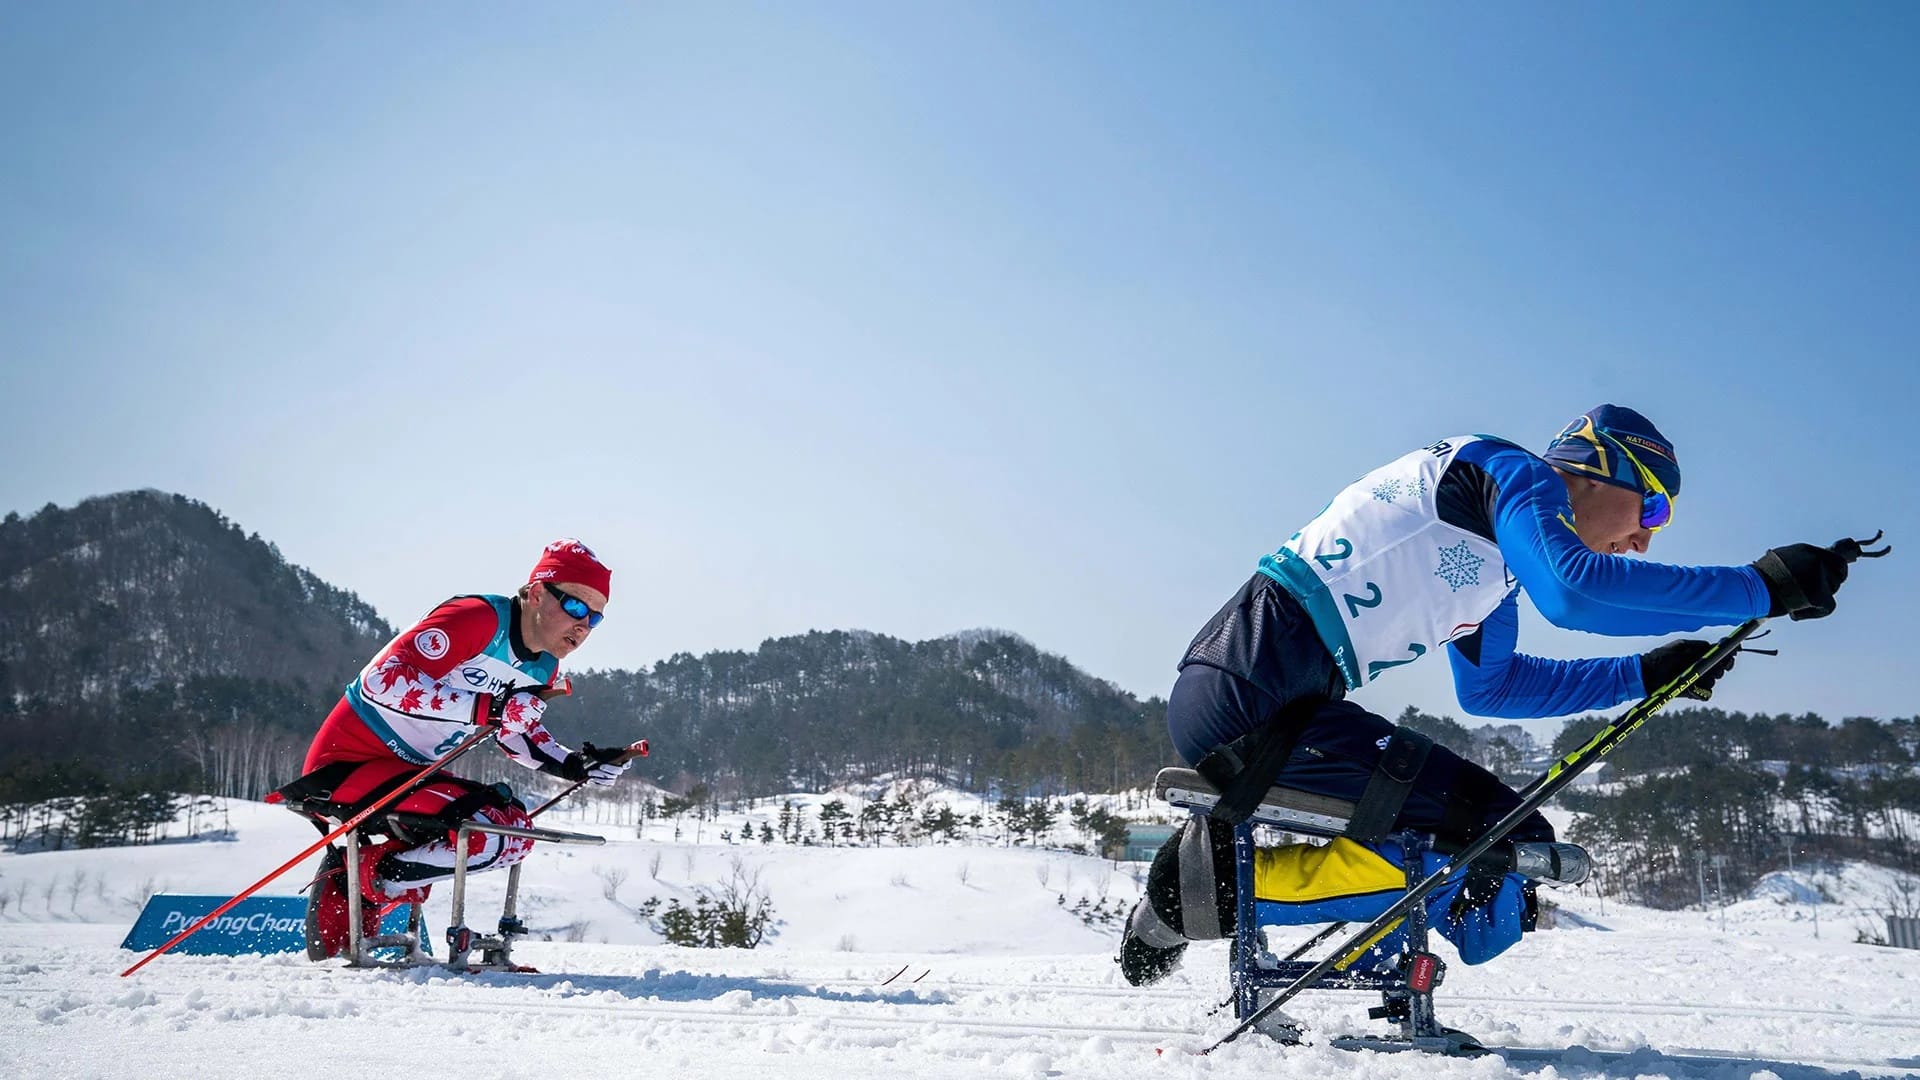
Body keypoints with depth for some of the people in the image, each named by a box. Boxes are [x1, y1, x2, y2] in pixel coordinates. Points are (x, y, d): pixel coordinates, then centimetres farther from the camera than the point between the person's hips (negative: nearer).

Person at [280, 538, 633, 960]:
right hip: (349, 761, -10)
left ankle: (366, 905, 11)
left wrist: (575, 766, 2)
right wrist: (485, 708, -35)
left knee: (515, 830, 6)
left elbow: (520, 735, 21)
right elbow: (382, 678, -28)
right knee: (487, 830, -24)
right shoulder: (478, 619, -20)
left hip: (410, 771, 10)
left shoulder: (543, 668, 6)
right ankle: (352, 879, -4)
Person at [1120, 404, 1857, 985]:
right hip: (1249, 698, -10)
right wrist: (1760, 588, -16)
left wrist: (1646, 674, 29)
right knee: (1507, 847, -12)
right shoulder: (1514, 473, -3)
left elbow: (1489, 685, 34)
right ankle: (1224, 874, -11)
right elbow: (1574, 590, -23)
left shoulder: (1500, 559, 24)